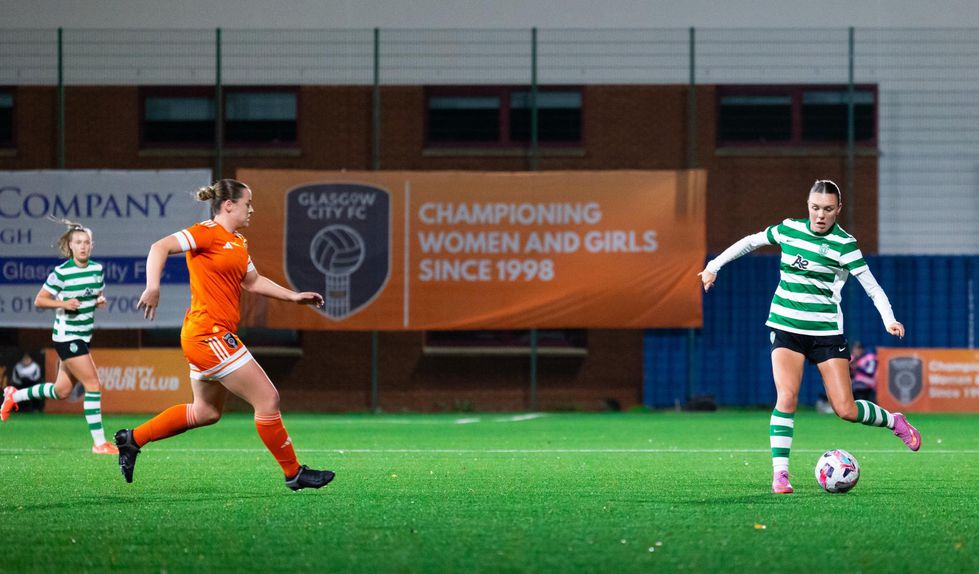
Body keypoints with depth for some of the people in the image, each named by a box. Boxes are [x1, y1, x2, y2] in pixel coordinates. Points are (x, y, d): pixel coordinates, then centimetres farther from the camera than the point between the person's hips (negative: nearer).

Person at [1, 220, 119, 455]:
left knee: (61, 391, 15)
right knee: (93, 386, -13)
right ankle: (99, 443, -8)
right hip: (67, 336, -8)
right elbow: (39, 301, -9)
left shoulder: (97, 269, 4)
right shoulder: (62, 273, -14)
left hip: (83, 337, 8)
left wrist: (100, 301, -2)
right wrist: (63, 304, -24)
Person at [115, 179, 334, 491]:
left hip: (211, 336, 11)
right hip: (209, 333, -11)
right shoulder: (209, 233, -11)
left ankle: (133, 438, 28)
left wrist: (294, 296, 23)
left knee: (206, 411, 21)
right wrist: (153, 287, -33)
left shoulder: (238, 242, 17)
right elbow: (160, 248, -19)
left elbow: (253, 281, 29)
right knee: (267, 398, -7)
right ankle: (294, 473, 1)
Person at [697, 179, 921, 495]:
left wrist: (889, 319, -25)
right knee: (786, 397, -18)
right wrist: (713, 266, 17)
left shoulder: (843, 243, -8)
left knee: (846, 410, -4)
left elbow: (872, 285, -10)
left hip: (827, 331, -2)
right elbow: (750, 242, 18)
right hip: (787, 328, 2)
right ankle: (779, 474, -13)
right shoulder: (789, 229, 2)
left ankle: (894, 421, 26)